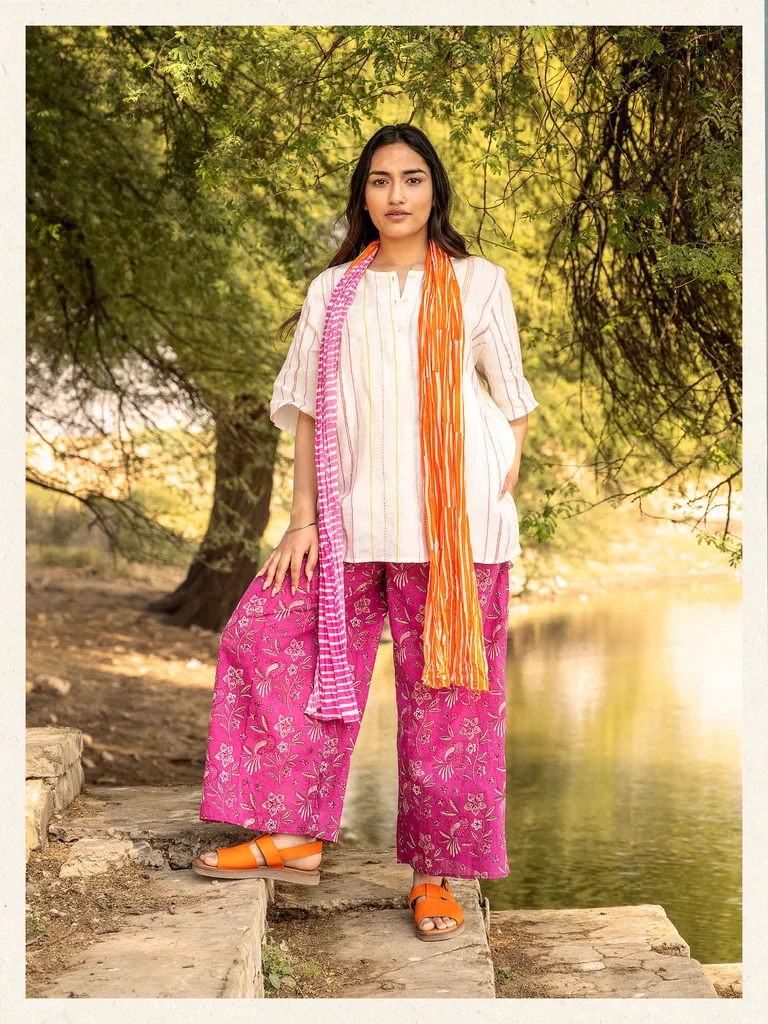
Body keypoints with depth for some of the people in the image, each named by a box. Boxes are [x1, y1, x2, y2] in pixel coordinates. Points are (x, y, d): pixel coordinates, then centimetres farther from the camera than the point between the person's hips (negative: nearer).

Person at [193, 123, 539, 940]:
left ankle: (436, 873, 13)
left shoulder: (478, 283, 6)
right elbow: (309, 412, 9)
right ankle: (293, 837, 7)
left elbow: (513, 406, 8)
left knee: (446, 692, -1)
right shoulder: (333, 291, 12)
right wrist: (302, 520, 1)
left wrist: (497, 501, -3)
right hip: (352, 520, 3)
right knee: (265, 642, -5)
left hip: (454, 525, -3)